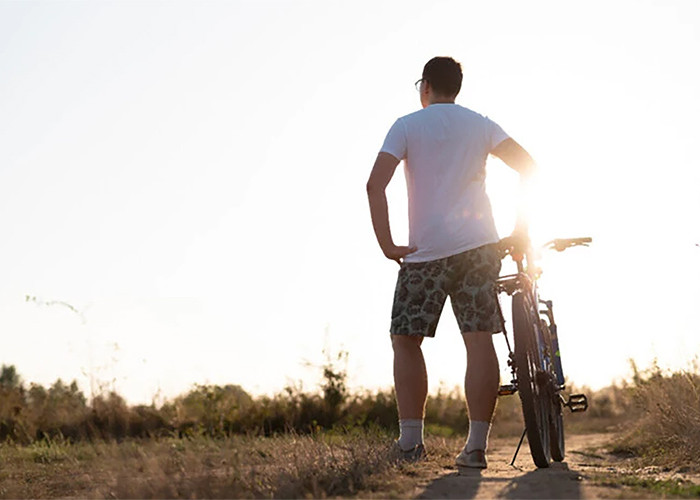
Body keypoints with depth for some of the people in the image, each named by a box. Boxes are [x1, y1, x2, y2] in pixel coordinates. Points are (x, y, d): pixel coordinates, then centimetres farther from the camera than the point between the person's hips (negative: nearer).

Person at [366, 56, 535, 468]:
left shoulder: (407, 126, 4)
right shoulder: (480, 124, 12)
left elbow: (376, 185, -9)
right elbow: (527, 166, 1)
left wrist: (387, 244, -5)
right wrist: (521, 227, 6)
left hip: (426, 250, -2)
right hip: (479, 245, 2)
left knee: (406, 340, 8)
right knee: (480, 341, -2)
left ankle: (411, 439, -1)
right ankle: (477, 445, -6)